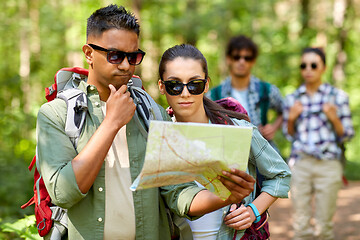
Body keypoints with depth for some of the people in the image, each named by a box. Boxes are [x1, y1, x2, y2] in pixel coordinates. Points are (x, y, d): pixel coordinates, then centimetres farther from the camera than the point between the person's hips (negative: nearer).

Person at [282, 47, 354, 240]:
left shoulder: (337, 96, 2)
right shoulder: (292, 99, 9)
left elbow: (346, 135, 5)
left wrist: (334, 119, -13)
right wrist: (291, 118, -2)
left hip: (328, 165, -2)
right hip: (300, 164, 2)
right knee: (301, 224, 2)